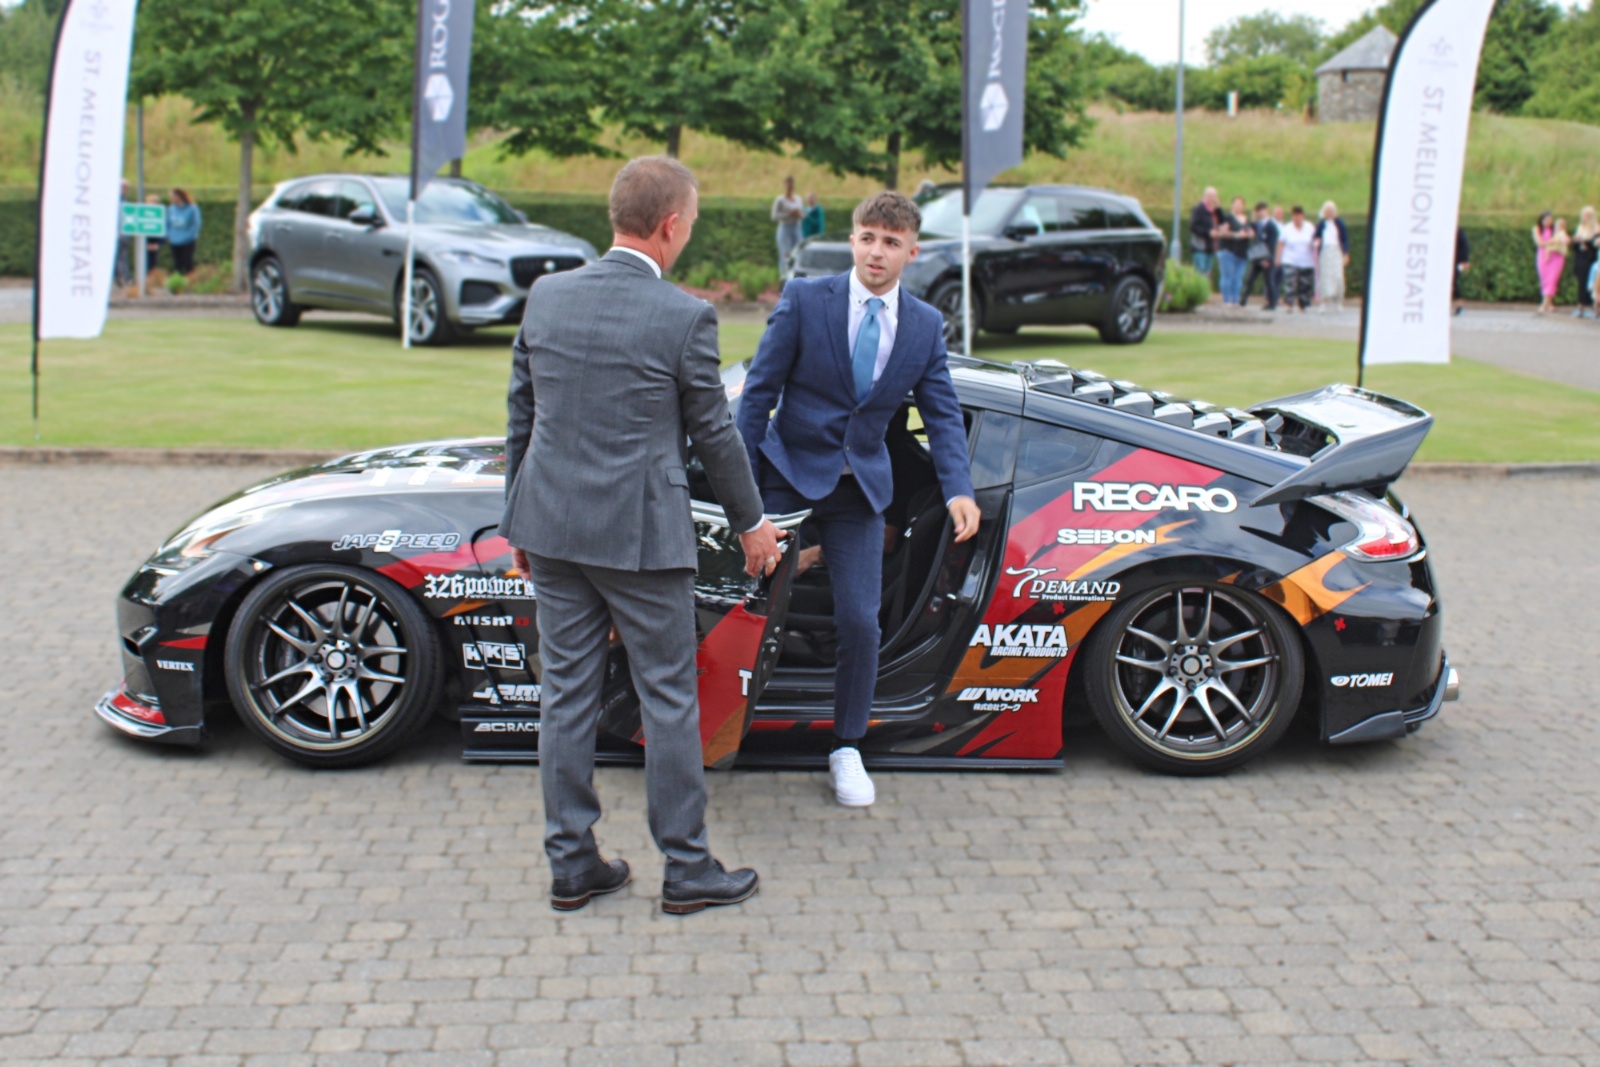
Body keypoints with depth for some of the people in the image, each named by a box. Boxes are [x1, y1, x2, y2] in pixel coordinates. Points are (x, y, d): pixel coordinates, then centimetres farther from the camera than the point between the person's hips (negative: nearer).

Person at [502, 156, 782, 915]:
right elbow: (714, 432, -3)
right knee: (668, 700, 6)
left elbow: (520, 415, 10)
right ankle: (687, 869, 15)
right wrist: (751, 522, 12)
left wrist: (521, 521, 20)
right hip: (640, 534, -5)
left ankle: (571, 864, 19)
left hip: (553, 525, 5)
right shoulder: (683, 317, -12)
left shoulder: (547, 296, 3)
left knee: (567, 694, 11)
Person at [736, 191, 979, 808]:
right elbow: (759, 391, -6)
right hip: (789, 476, -2)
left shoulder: (925, 326, 2)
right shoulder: (804, 300, -8)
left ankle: (847, 751, 17)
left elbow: (942, 415, 1)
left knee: (860, 622, -1)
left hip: (860, 490, 2)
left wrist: (958, 490, -15)